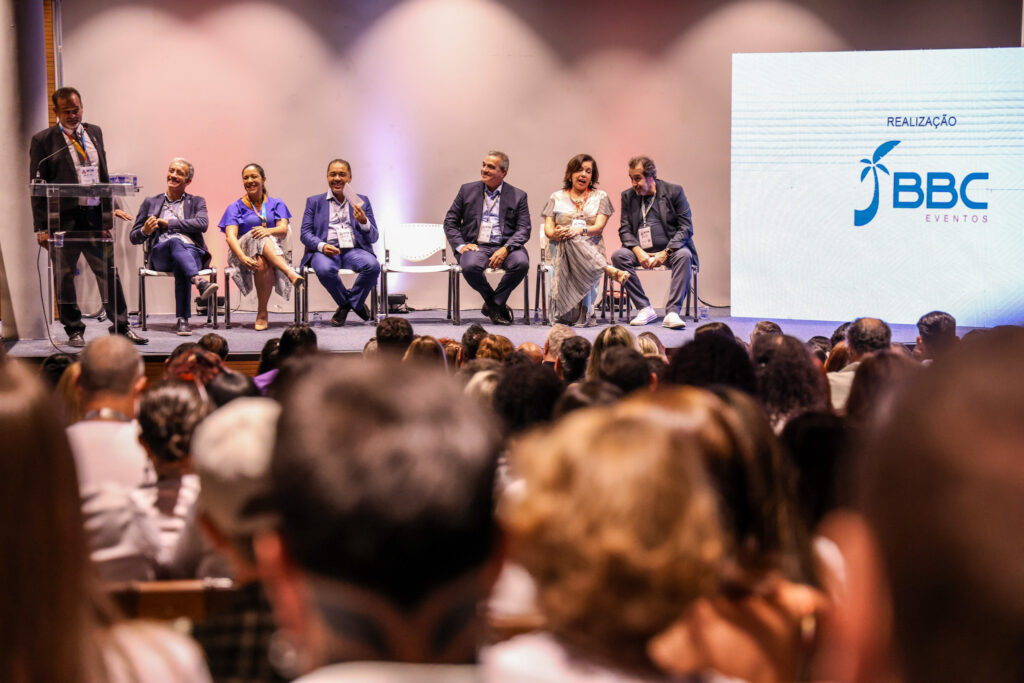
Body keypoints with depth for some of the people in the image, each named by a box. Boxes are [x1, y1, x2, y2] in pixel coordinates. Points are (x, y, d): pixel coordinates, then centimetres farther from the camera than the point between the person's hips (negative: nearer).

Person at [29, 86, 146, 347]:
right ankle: (74, 331, 16)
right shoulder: (43, 140, -1)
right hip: (63, 218, -3)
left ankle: (121, 327, 10)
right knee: (64, 277, 5)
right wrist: (41, 227, -7)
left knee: (108, 272, 4)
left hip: (95, 215, 3)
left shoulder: (94, 133, 13)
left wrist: (111, 206, 9)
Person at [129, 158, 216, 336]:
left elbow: (202, 224, -2)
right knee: (176, 242, -37)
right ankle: (199, 282, -61)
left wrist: (168, 223, -3)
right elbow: (133, 237, 20)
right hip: (160, 253, 0)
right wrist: (145, 231, -5)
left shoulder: (196, 202, 22)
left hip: (192, 252, 0)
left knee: (180, 266, -38)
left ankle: (182, 320, -45)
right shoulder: (151, 202, 24)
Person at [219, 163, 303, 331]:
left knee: (263, 263, -38)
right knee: (258, 237, -37)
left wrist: (269, 231, -27)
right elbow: (230, 236, -4)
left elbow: (283, 230, -1)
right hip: (244, 250, -1)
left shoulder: (276, 204, 18)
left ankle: (262, 313, -32)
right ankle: (290, 273, -54)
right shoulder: (236, 208, 13)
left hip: (272, 251, 1)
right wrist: (242, 257, -26)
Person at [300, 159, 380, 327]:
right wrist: (322, 246, -16)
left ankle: (350, 301, -5)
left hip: (353, 250, 1)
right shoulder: (314, 202, 17)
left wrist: (364, 222, -10)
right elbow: (305, 234, 6)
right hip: (325, 250, -1)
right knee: (325, 269, -36)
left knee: (373, 265, -32)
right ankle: (354, 304, -7)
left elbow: (373, 237, 12)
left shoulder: (362, 201, 18)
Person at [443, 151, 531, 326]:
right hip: (475, 246, 0)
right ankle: (496, 305, -7)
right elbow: (450, 221, 12)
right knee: (470, 266, -34)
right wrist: (460, 245, -6)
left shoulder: (518, 196, 9)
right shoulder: (467, 190, 12)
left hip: (504, 247, 0)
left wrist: (506, 249, -17)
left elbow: (524, 230, 1)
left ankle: (494, 304, -10)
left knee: (521, 263, -32)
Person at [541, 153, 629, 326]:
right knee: (570, 240, -40)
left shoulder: (600, 197, 17)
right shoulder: (557, 197, 19)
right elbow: (548, 229, 7)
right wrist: (556, 234, -19)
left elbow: (599, 227, 1)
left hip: (591, 246, 0)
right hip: (559, 248, 0)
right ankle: (610, 270, -52)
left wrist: (581, 230, -22)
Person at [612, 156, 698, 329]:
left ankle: (672, 313, -37)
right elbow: (625, 229, 4)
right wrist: (638, 251, -16)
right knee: (618, 255, -25)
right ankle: (645, 309, -21)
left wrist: (665, 253, -19)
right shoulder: (628, 196, 9)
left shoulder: (674, 192, -1)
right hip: (641, 250, 3)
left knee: (684, 255, -35)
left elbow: (686, 228, -6)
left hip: (669, 249, -3)